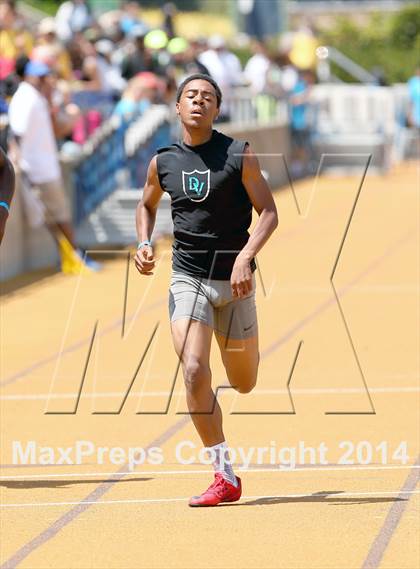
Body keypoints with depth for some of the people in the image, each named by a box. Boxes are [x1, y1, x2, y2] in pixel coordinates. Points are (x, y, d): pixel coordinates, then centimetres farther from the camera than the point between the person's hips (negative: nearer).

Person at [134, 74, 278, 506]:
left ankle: (244, 352, 51)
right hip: (187, 278, 1)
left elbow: (269, 213, -8)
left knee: (244, 384, 11)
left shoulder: (239, 156, -8)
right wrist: (144, 245, 3)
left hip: (234, 280, -1)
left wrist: (245, 256, -23)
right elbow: (147, 205, 21)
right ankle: (225, 477, -10)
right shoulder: (163, 162, 2)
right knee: (195, 374, -17)